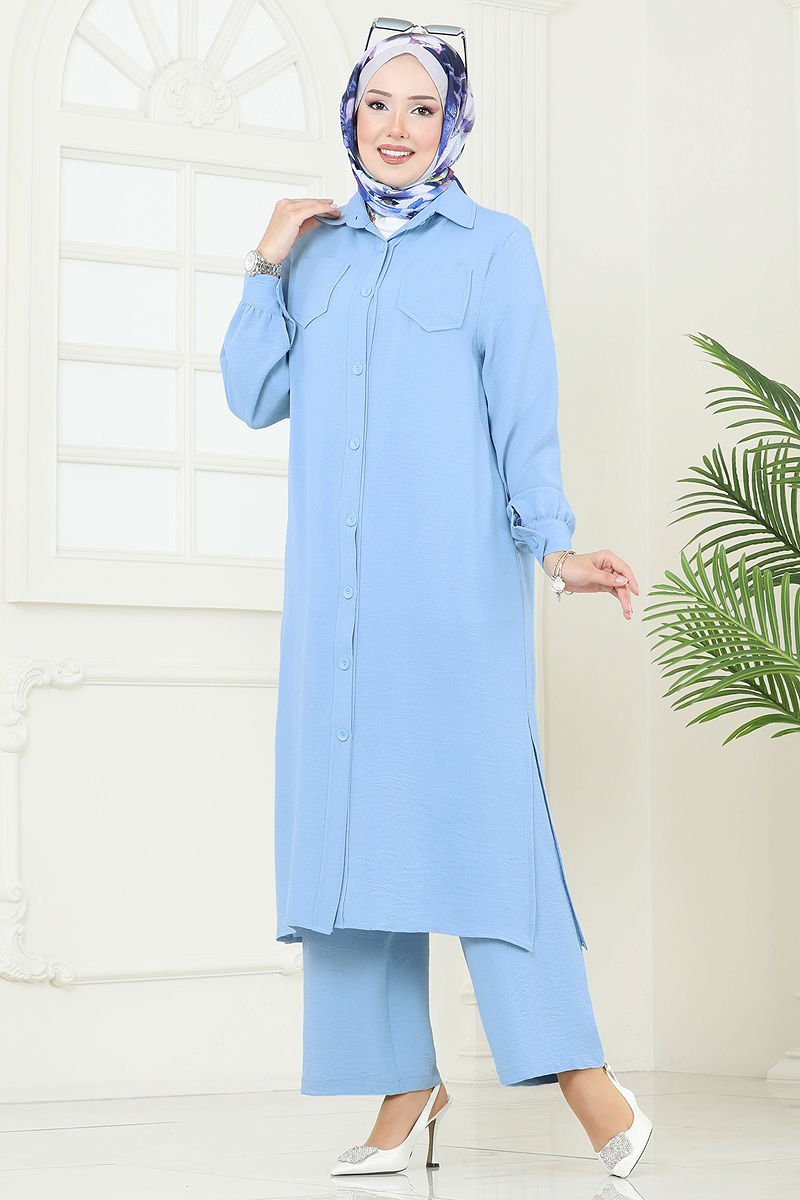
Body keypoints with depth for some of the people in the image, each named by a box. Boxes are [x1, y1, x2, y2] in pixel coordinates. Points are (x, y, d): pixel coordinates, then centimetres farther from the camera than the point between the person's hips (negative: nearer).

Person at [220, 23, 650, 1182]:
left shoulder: (495, 246, 6)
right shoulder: (318, 251, 17)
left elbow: (524, 410, -1)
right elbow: (254, 398, 14)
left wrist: (554, 541, -15)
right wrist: (267, 267, 6)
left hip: (456, 575, -4)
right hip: (335, 582, 4)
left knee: (477, 802, -12)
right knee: (351, 811, 0)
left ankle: (587, 1085, -10)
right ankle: (404, 1086, 5)